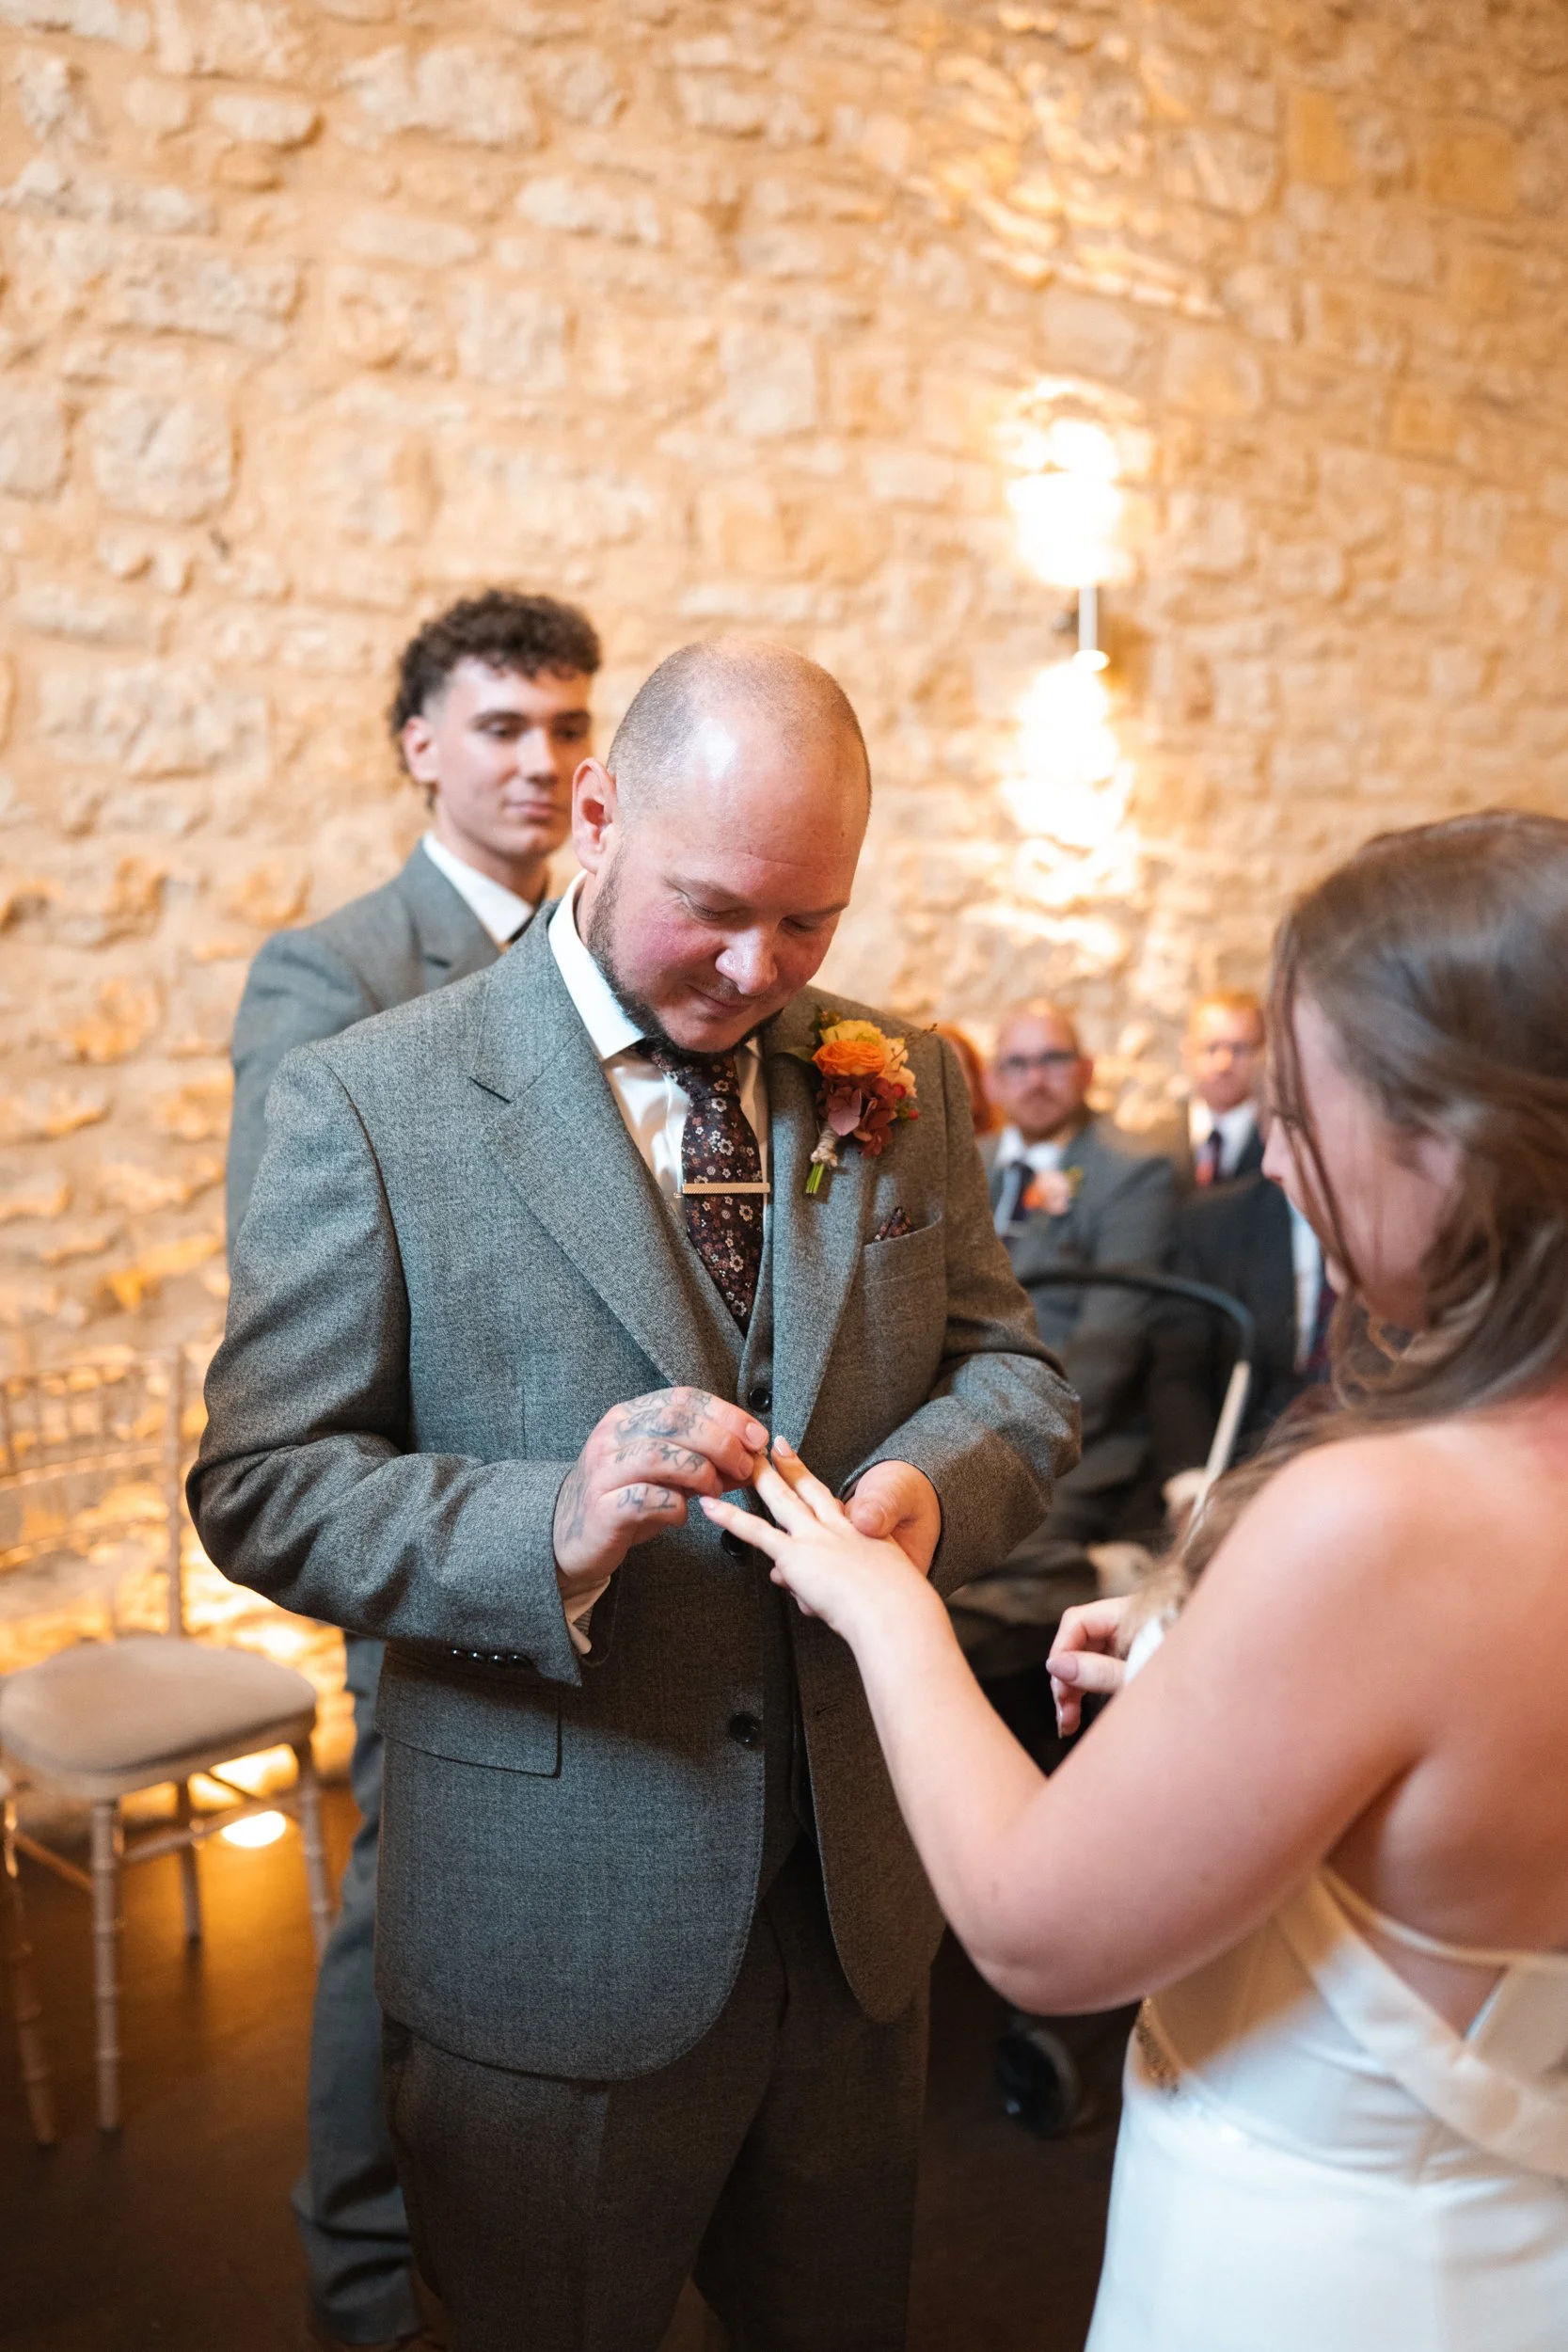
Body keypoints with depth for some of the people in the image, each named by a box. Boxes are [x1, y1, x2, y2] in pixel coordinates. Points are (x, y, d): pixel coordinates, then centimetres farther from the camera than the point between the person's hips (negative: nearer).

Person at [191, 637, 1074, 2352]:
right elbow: (260, 1483, -12)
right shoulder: (371, 1099, -12)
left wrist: (937, 1478, -18)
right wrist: (551, 1530, -29)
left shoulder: (901, 1088, 1)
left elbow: (1009, 1368, 5)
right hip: (557, 1938, -4)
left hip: (859, 1899, 4)